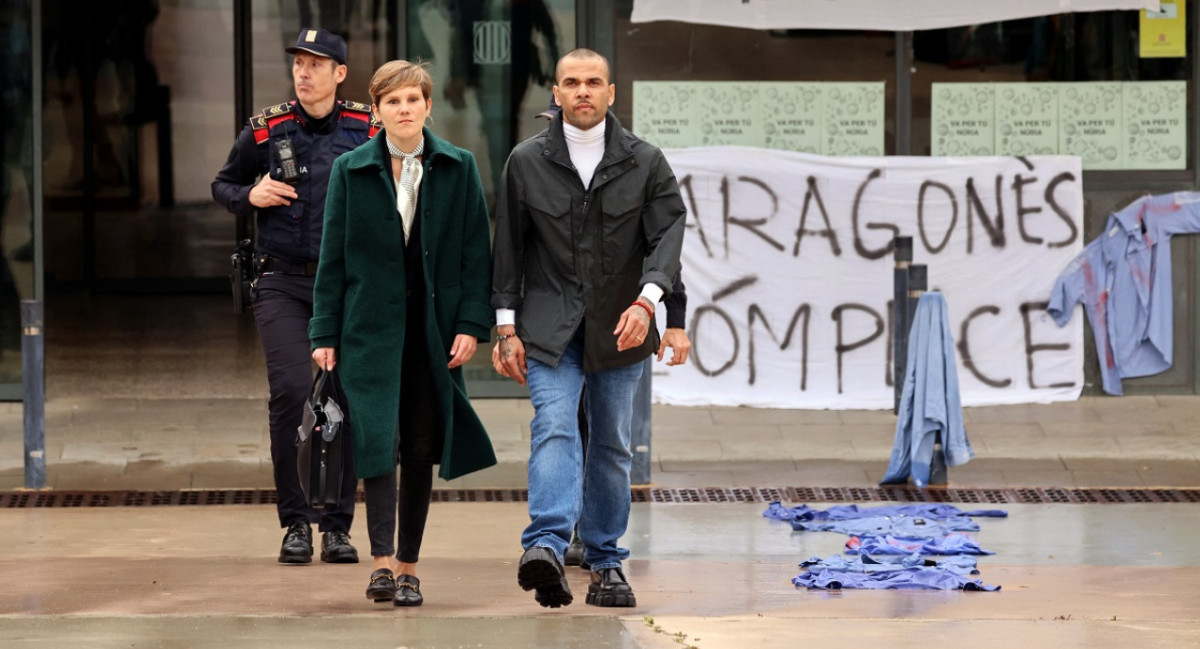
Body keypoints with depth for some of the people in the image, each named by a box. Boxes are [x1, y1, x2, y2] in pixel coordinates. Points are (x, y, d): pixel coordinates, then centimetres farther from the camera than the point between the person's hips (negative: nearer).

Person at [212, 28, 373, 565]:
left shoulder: (369, 132, 2)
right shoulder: (265, 131, 3)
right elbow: (222, 184, 16)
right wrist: (250, 196, -5)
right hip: (281, 280, -1)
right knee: (291, 390, -14)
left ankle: (337, 525, 11)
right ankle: (295, 521, -4)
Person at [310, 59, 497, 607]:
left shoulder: (458, 168, 5)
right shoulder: (351, 170, 3)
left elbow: (475, 253, 4)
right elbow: (333, 257, 5)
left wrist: (472, 325, -6)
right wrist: (325, 334, -1)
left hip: (433, 327, 1)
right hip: (371, 325, -1)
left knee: (421, 448, 5)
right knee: (378, 440, -14)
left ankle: (408, 567, 12)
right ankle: (382, 560, -15)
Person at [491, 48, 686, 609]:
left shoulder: (645, 163, 4)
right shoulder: (526, 162, 4)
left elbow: (667, 232, -5)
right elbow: (508, 247, 6)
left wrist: (646, 300, -22)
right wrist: (507, 327, 1)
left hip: (619, 329, 2)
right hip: (549, 325, -2)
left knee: (612, 445, 8)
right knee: (554, 429, -19)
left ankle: (605, 563, 17)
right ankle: (546, 546, -35)